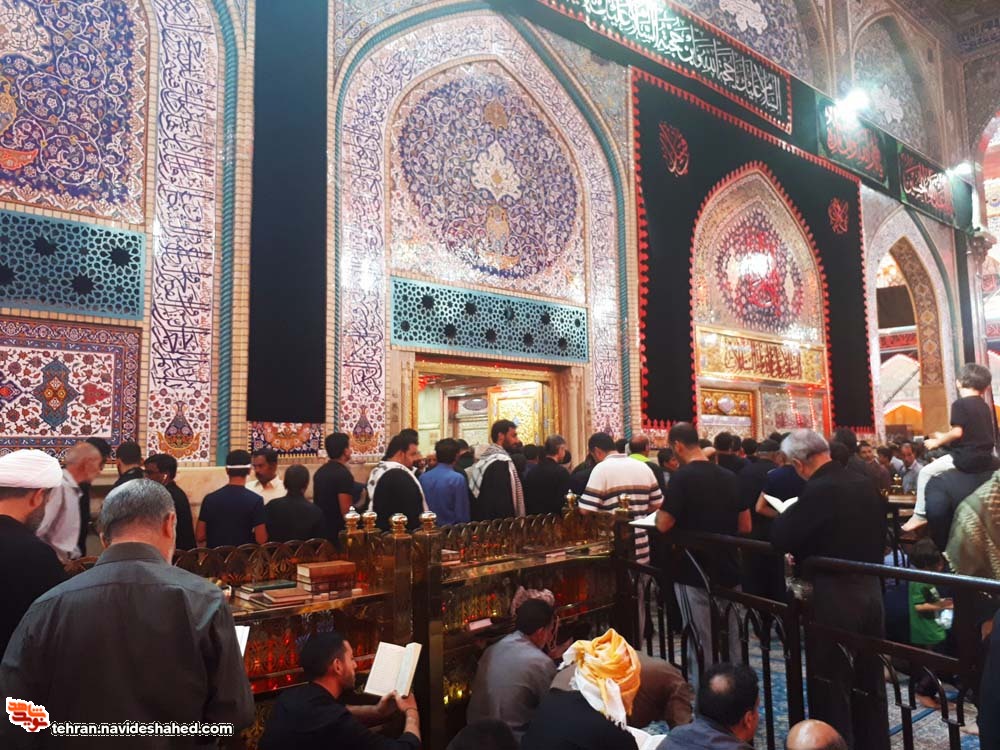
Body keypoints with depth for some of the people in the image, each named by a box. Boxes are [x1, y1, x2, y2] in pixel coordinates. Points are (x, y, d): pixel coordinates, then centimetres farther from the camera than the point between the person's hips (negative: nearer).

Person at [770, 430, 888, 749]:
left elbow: (781, 540, -21)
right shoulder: (865, 482, 4)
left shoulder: (819, 490, -21)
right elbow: (878, 534, 16)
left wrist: (781, 515, -4)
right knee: (869, 681, 22)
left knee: (831, 685, 5)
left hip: (835, 596, -8)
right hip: (870, 588, 8)